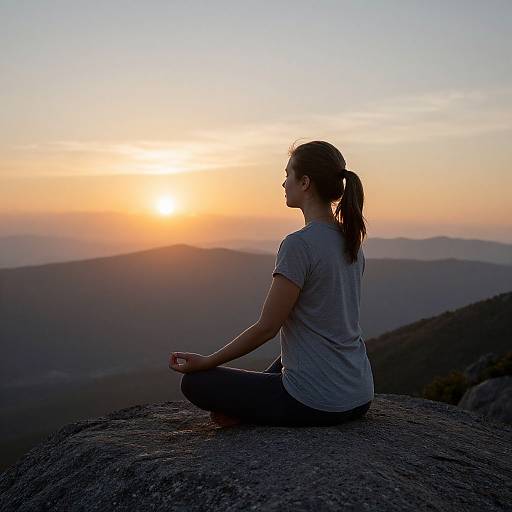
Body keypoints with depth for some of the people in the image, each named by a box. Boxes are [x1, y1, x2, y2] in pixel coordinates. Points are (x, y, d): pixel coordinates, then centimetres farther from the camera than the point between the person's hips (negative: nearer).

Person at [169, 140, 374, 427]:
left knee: (195, 382, 3)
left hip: (317, 403, -8)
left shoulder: (299, 244, -20)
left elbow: (267, 327, -16)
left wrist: (207, 362, -2)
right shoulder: (351, 241, 6)